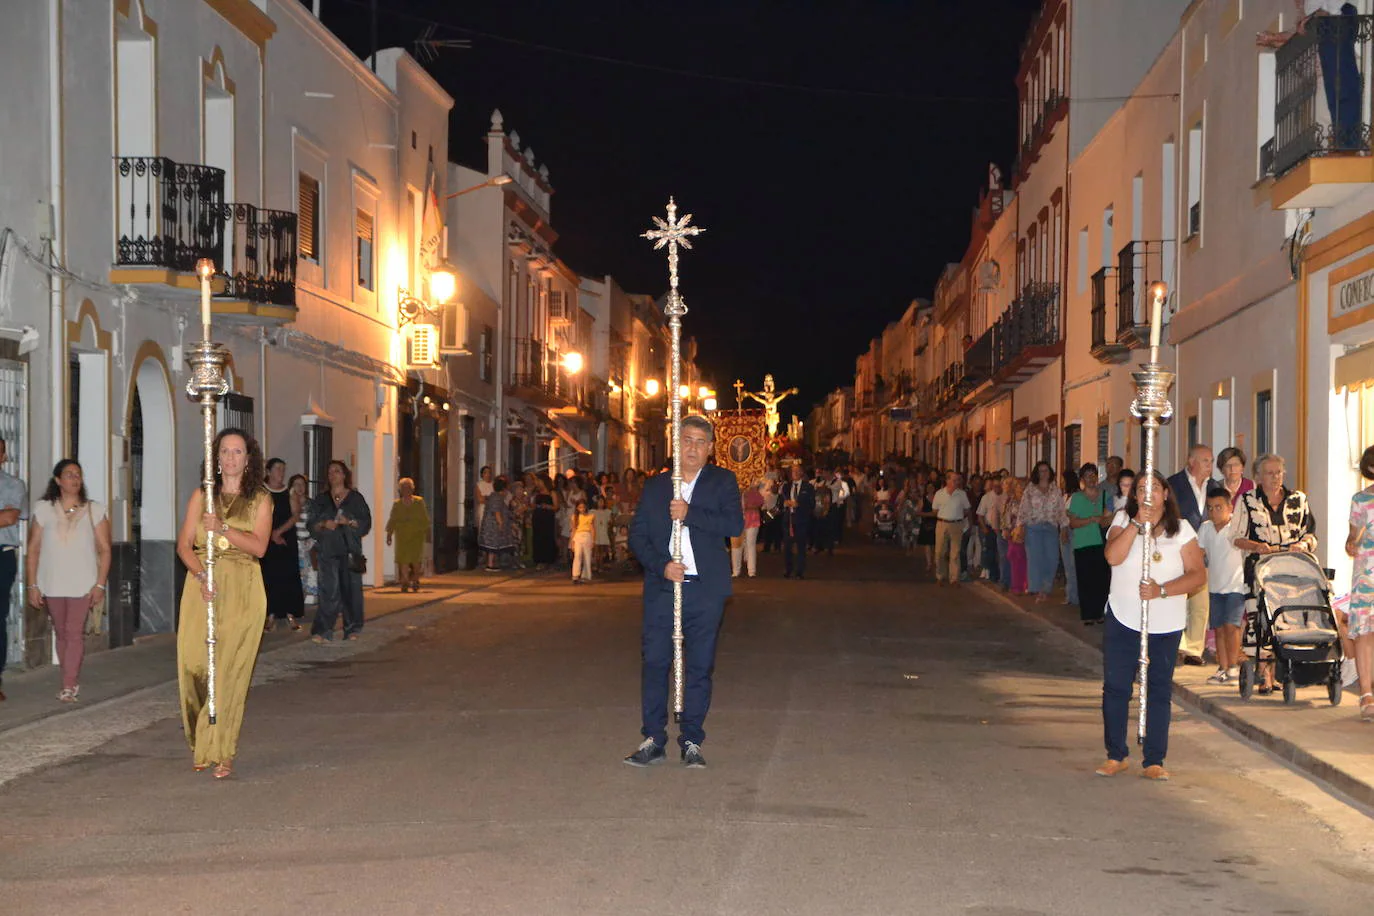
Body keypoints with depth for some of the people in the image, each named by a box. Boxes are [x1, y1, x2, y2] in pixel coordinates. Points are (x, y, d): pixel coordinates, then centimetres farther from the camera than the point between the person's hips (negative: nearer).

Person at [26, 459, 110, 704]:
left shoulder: (94, 510, 4)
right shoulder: (43, 509, 5)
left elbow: (104, 550, 2)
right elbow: (33, 550, 5)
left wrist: (100, 584, -6)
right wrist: (32, 585, 0)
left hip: (82, 584, -2)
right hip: (52, 583, 2)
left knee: (74, 633, -9)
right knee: (61, 634, 7)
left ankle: (69, 686, -10)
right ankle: (73, 683, 15)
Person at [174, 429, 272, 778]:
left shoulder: (260, 500, 8)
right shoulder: (201, 496, 12)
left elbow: (259, 545, -5)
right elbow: (184, 544, 3)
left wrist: (222, 528, -17)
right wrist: (201, 575, -14)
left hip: (243, 591, -1)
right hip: (202, 587, 1)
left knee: (231, 669, -8)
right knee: (194, 663, -6)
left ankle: (221, 752, -3)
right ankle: (199, 742, 13)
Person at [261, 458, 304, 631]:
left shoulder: (290, 493, 8)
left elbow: (295, 515, -1)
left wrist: (279, 531, -12)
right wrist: (271, 534, -11)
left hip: (287, 540, 2)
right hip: (266, 540, -2)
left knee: (289, 575, -2)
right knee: (269, 576, -4)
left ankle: (290, 614, 2)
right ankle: (271, 615, 0)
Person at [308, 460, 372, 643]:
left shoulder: (355, 498, 9)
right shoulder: (321, 500, 15)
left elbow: (366, 523, 4)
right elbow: (312, 525, 12)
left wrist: (349, 522, -12)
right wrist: (324, 524, -8)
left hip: (350, 550, -1)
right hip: (328, 550, 1)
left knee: (351, 588, -1)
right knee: (329, 590, -9)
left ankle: (352, 628, 11)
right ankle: (323, 630, -11)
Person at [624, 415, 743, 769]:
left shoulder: (722, 482, 7)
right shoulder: (655, 486, 12)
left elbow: (735, 525, -8)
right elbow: (637, 535, 8)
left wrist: (690, 514, -16)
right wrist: (661, 565, -8)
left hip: (705, 590, -1)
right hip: (662, 588, 1)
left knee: (699, 667, 3)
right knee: (654, 663, -1)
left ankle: (692, 742, 11)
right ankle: (653, 740, 6)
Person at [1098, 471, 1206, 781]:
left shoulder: (1181, 529, 1)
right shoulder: (1123, 521, 1)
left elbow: (1198, 574, -7)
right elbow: (1113, 556, -17)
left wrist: (1162, 590, -20)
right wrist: (1137, 524, -23)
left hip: (1166, 625, 0)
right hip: (1123, 619, 0)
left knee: (1159, 691, 4)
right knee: (1115, 687, 2)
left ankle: (1154, 761, 12)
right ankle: (1116, 756, 15)